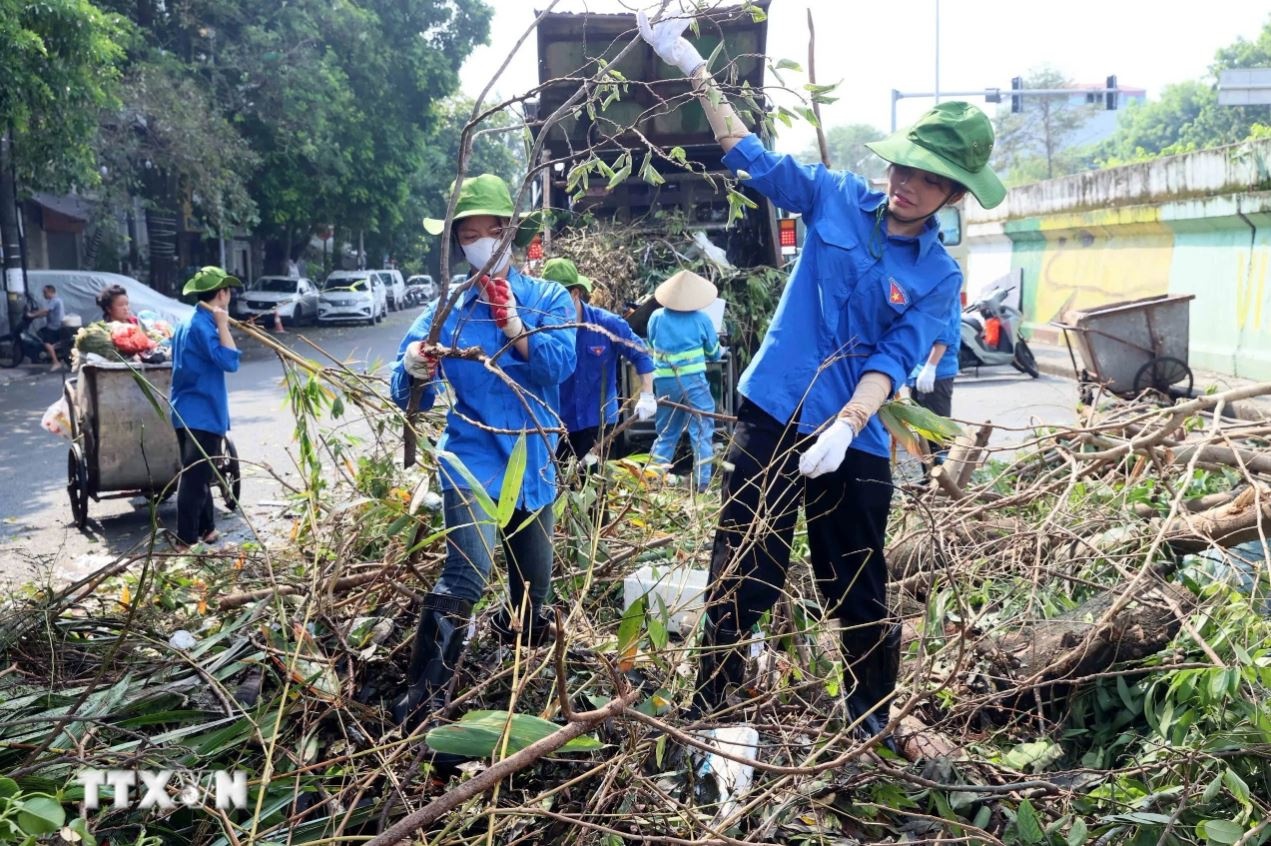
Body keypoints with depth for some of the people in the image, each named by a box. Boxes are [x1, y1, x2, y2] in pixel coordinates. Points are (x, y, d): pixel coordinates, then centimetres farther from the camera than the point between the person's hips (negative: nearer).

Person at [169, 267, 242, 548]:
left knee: (201, 475, 19)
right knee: (195, 478, -7)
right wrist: (222, 324, -22)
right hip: (201, 414, -10)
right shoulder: (202, 325, -18)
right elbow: (229, 361, -25)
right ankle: (186, 541, -5)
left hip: (192, 412, 10)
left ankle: (205, 529, 30)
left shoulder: (188, 322, 14)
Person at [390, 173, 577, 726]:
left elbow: (560, 365, -17)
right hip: (474, 457, -2)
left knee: (534, 589, 17)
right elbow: (408, 396, -5)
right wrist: (414, 371, -28)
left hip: (535, 462, 3)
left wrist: (515, 328, -33)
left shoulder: (547, 298, 1)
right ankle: (420, 700, -21)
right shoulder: (446, 309, 1)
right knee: (466, 573, -25)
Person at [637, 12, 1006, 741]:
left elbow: (893, 359, -11)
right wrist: (693, 65, 1)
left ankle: (876, 732, 36)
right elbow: (753, 158, 6)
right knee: (740, 580, 2)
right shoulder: (837, 198, 2)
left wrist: (844, 429, -27)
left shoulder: (940, 277, -1)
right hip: (771, 419, 0)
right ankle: (710, 721, 18)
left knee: (861, 598, 13)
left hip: (854, 445, 0)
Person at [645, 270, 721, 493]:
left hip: (663, 381, 4)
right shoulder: (701, 319, -2)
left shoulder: (656, 317, 5)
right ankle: (702, 483, 0)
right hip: (692, 380, -4)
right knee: (701, 431, 3)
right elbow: (714, 353, 9)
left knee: (666, 432, 17)